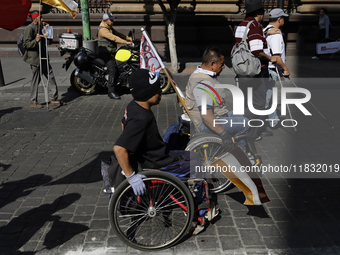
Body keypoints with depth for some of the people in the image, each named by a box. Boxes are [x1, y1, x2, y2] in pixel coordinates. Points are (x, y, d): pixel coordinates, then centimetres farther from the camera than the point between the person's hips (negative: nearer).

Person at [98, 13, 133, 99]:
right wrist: (126, 42, -31)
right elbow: (114, 38, -27)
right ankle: (111, 92, -24)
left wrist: (130, 38, 5)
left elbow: (118, 34, 16)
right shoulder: (102, 29, -17)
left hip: (111, 52, 10)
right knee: (113, 69, -23)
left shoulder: (110, 27, 15)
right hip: (105, 53, -10)